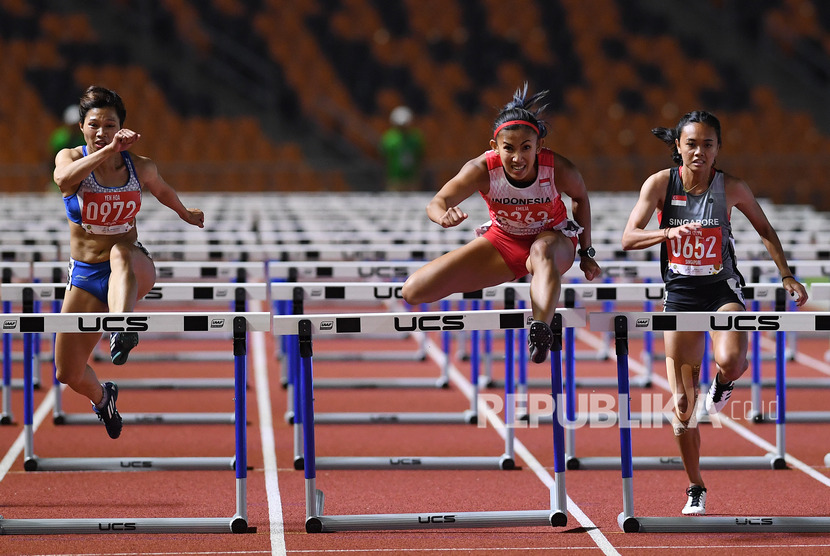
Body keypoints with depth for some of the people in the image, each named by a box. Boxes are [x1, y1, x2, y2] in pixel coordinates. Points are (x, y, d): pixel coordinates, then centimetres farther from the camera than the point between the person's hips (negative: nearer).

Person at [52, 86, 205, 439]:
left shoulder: (140, 168, -3)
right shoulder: (70, 158, -8)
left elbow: (162, 190, 22)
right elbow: (64, 178, -34)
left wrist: (185, 214, 38)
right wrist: (109, 150, -47)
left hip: (135, 269, -1)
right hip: (85, 276, 1)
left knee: (120, 253, -40)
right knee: (69, 375, 4)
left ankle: (122, 331, -67)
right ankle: (102, 398, 41)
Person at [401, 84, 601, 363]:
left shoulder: (559, 170, -26)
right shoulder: (482, 170, -28)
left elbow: (580, 198, -3)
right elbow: (437, 202, -29)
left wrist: (586, 252, 3)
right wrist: (444, 215, -55)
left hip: (553, 239, -2)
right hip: (501, 242, 2)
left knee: (542, 250, -44)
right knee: (414, 291, -9)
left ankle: (541, 330, -64)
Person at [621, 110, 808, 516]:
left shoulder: (731, 188, -8)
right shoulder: (660, 183, -8)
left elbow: (765, 231, 7)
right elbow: (629, 238, -15)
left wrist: (786, 276, 1)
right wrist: (670, 232, -31)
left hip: (722, 290, -1)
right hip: (680, 294, 1)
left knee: (729, 361, -32)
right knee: (682, 401, 1)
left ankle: (724, 381, 8)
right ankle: (695, 489, 19)